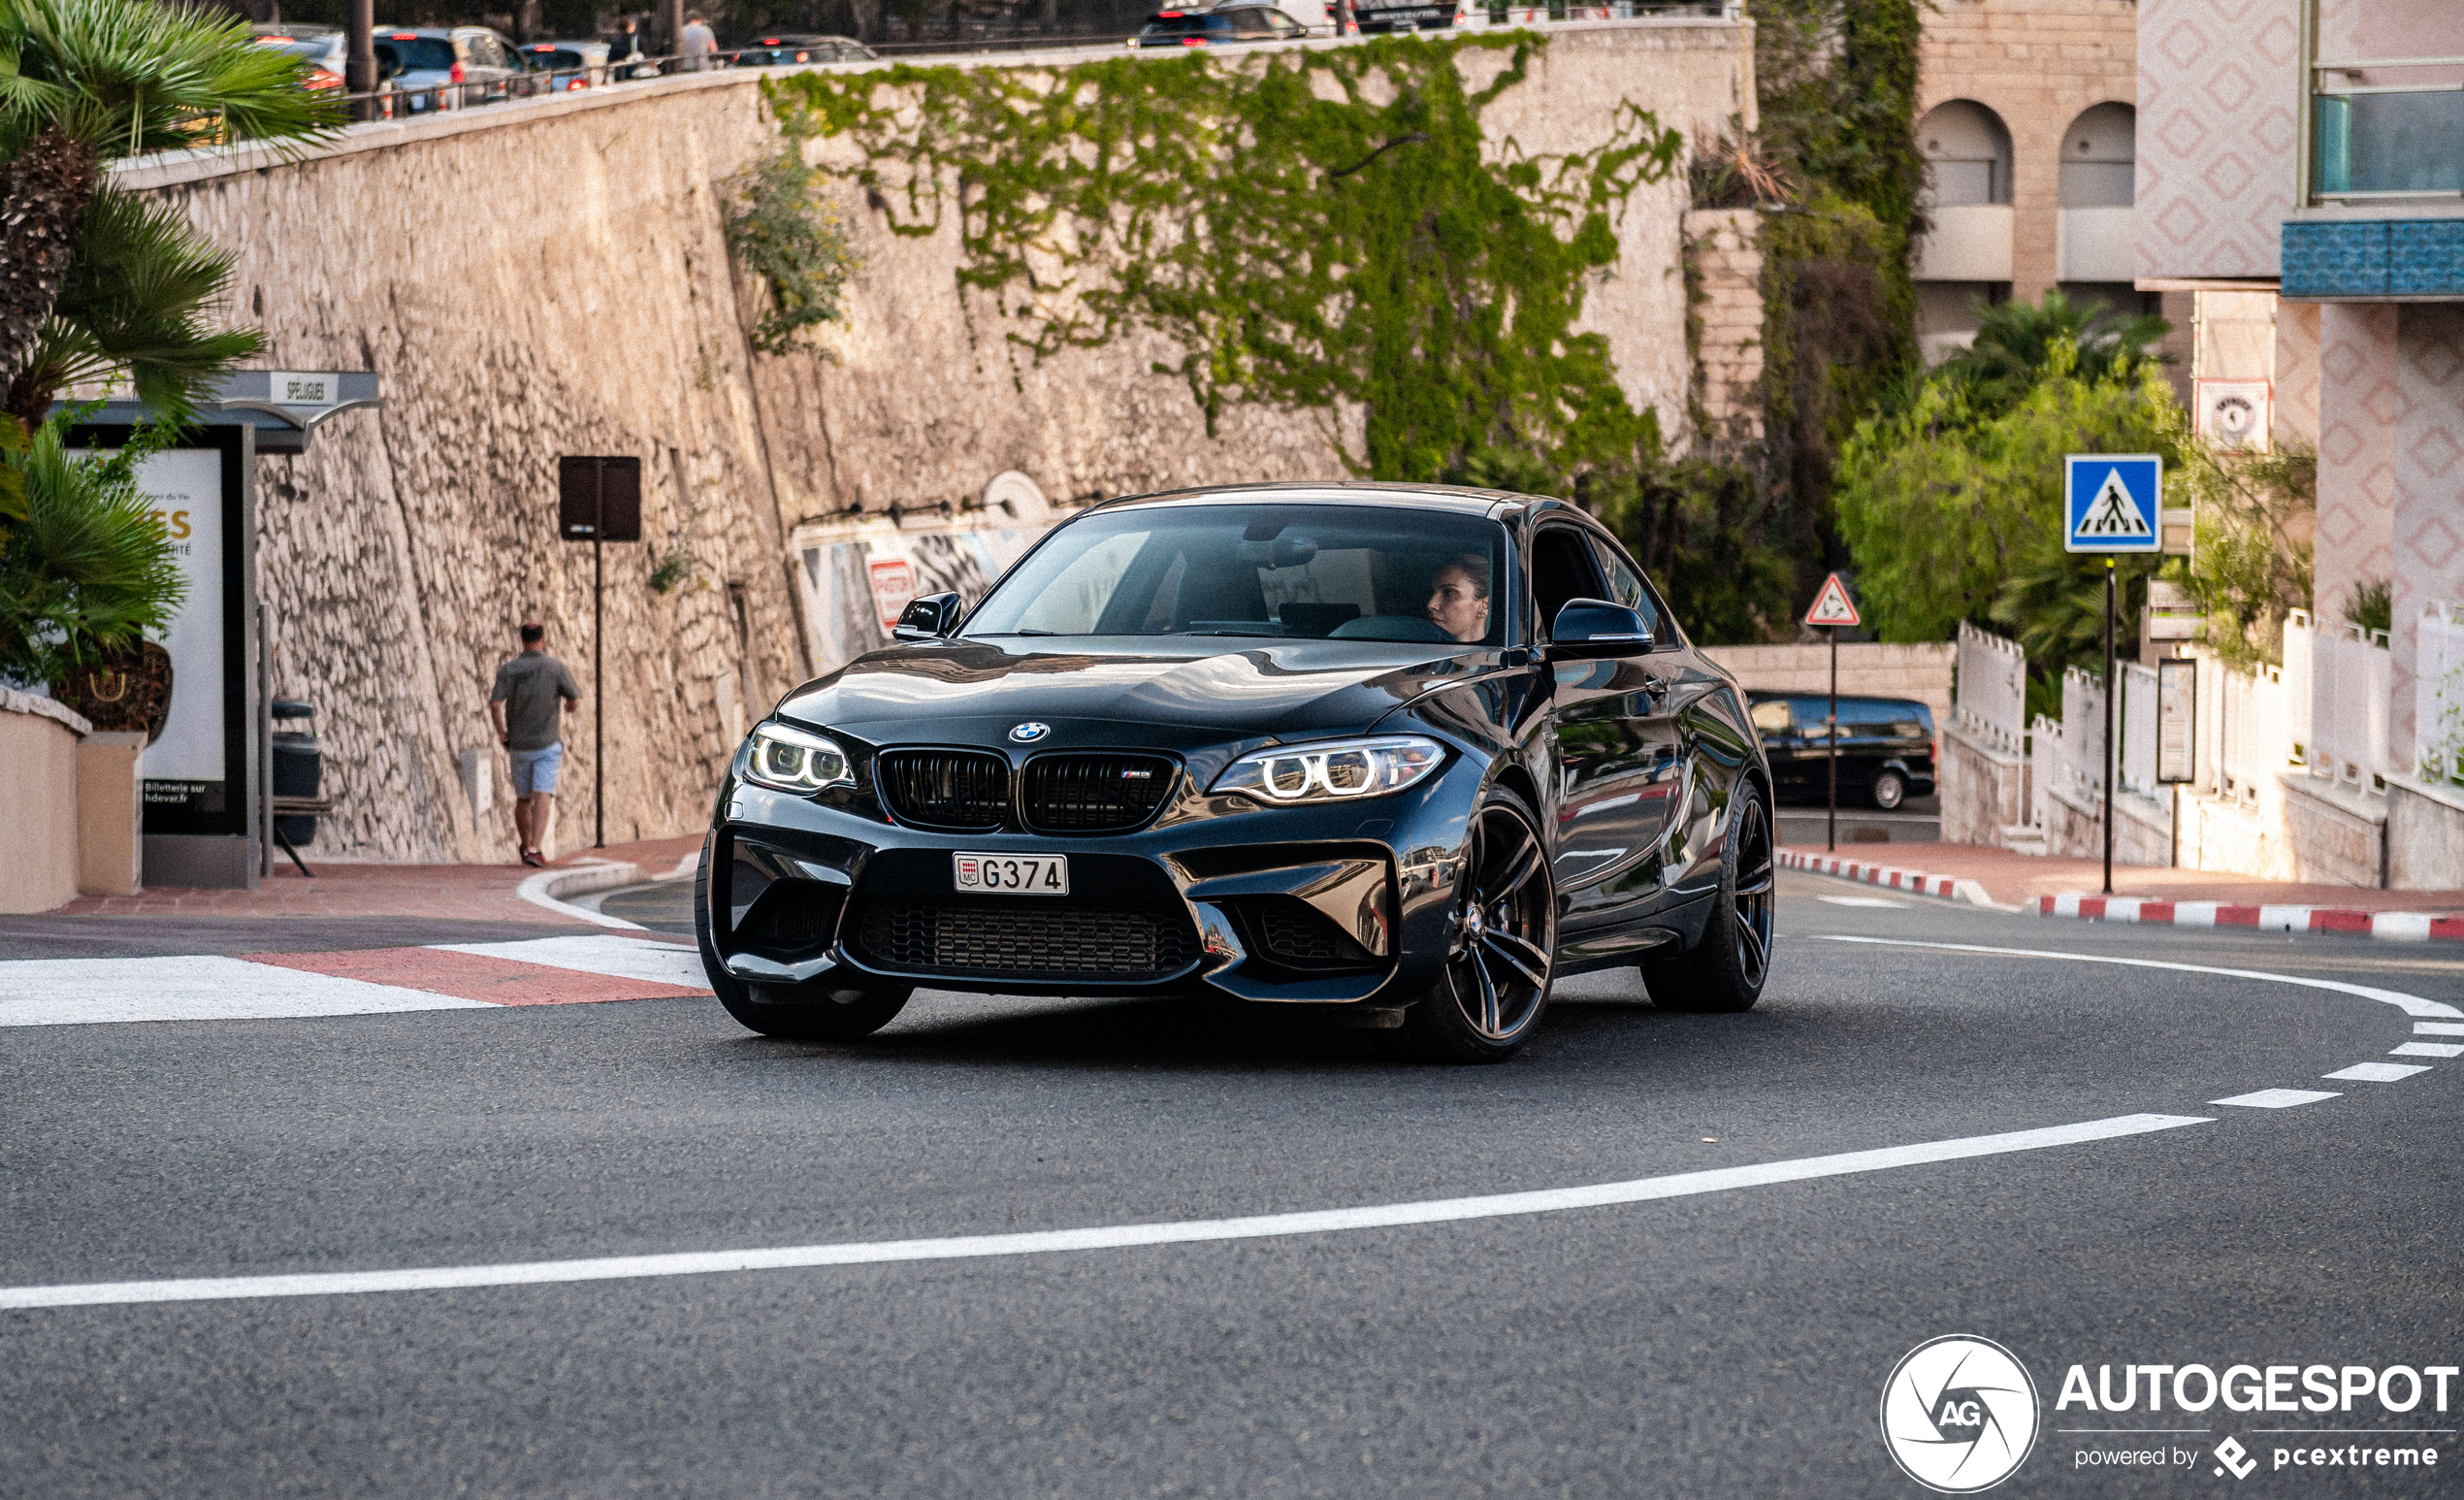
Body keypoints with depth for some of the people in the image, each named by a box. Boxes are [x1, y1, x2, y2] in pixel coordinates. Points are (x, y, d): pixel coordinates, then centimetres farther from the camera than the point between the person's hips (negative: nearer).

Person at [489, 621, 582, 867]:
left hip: (519, 745, 3)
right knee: (543, 796, -10)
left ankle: (526, 848, 32)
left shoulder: (507, 670, -3)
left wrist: (501, 732, 1)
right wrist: (567, 708, 23)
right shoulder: (555, 667, -8)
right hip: (548, 743, -3)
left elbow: (495, 703, -15)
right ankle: (535, 849, -26)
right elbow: (575, 699, -2)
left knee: (523, 798, 19)